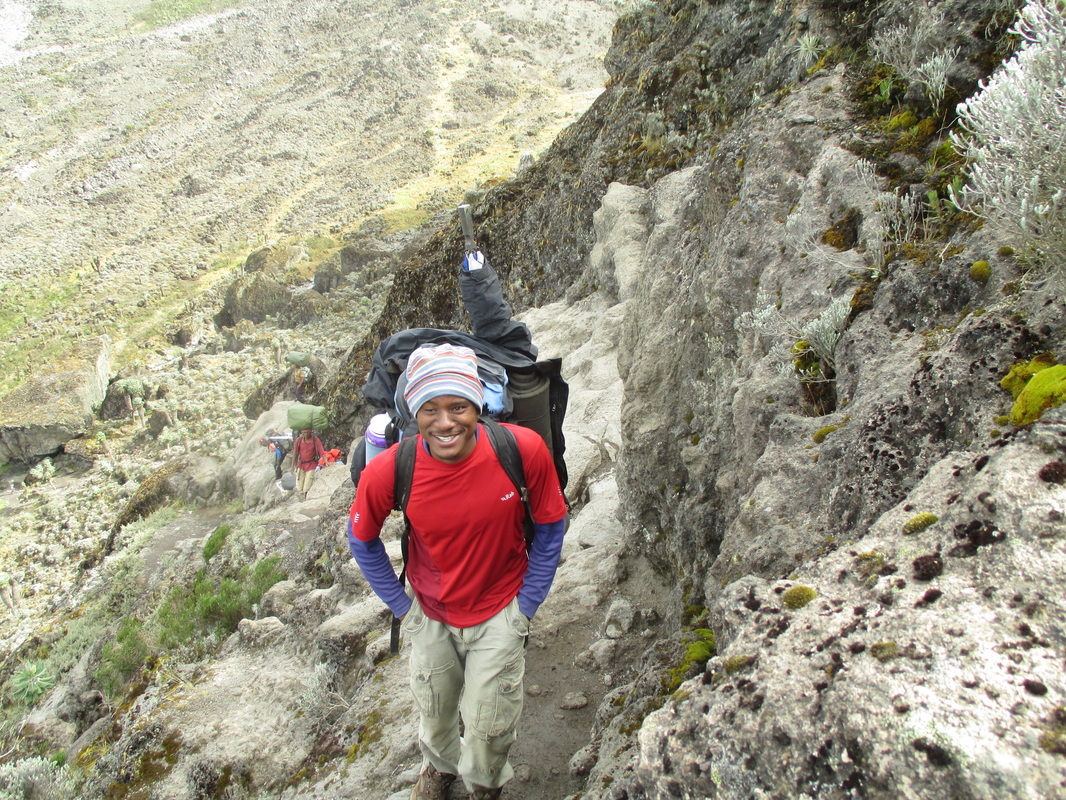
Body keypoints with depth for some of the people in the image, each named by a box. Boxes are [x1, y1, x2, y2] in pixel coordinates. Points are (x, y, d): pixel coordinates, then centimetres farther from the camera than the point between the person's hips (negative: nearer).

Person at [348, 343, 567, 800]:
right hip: (430, 615, 1)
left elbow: (549, 527, -9)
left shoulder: (524, 450, -28)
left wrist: (527, 606, -5)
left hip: (499, 613, -1)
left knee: (489, 726, 12)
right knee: (434, 713, 23)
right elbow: (362, 541, -3)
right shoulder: (387, 472, -26)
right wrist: (401, 606, -1)